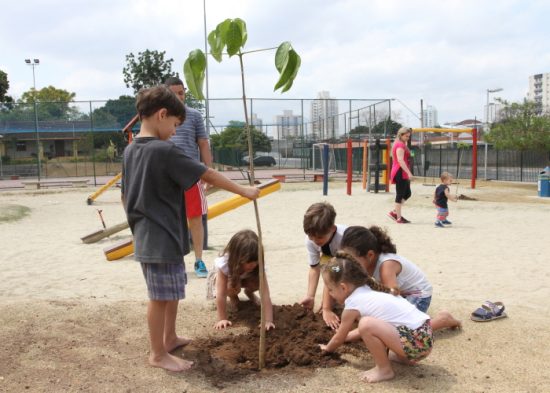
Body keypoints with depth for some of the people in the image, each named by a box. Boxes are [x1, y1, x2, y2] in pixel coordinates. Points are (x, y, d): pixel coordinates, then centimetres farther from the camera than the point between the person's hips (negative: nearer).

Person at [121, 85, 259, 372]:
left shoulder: (130, 150, 8)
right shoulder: (165, 151, -19)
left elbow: (125, 197, 15)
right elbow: (209, 176, -15)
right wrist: (243, 191, -6)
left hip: (146, 237, 9)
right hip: (162, 240, -9)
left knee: (171, 292, 22)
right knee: (161, 297, 3)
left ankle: (169, 338, 37)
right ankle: (158, 354, 16)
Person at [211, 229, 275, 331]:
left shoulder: (258, 266, -38)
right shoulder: (224, 265, -44)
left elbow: (265, 295, -43)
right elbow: (221, 295, -42)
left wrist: (268, 321, -49)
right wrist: (222, 319, -41)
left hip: (244, 278, 3)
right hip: (227, 275, -2)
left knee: (257, 283, -26)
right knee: (232, 287, -33)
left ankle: (248, 292, 12)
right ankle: (232, 296, 5)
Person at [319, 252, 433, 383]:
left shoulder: (352, 305, -8)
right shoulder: (369, 291, 16)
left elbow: (338, 339, 9)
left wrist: (327, 348, 29)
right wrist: (345, 336, 42)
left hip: (416, 342, -10)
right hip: (425, 334, 10)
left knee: (366, 324, -21)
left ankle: (384, 369, -2)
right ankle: (404, 356, 21)